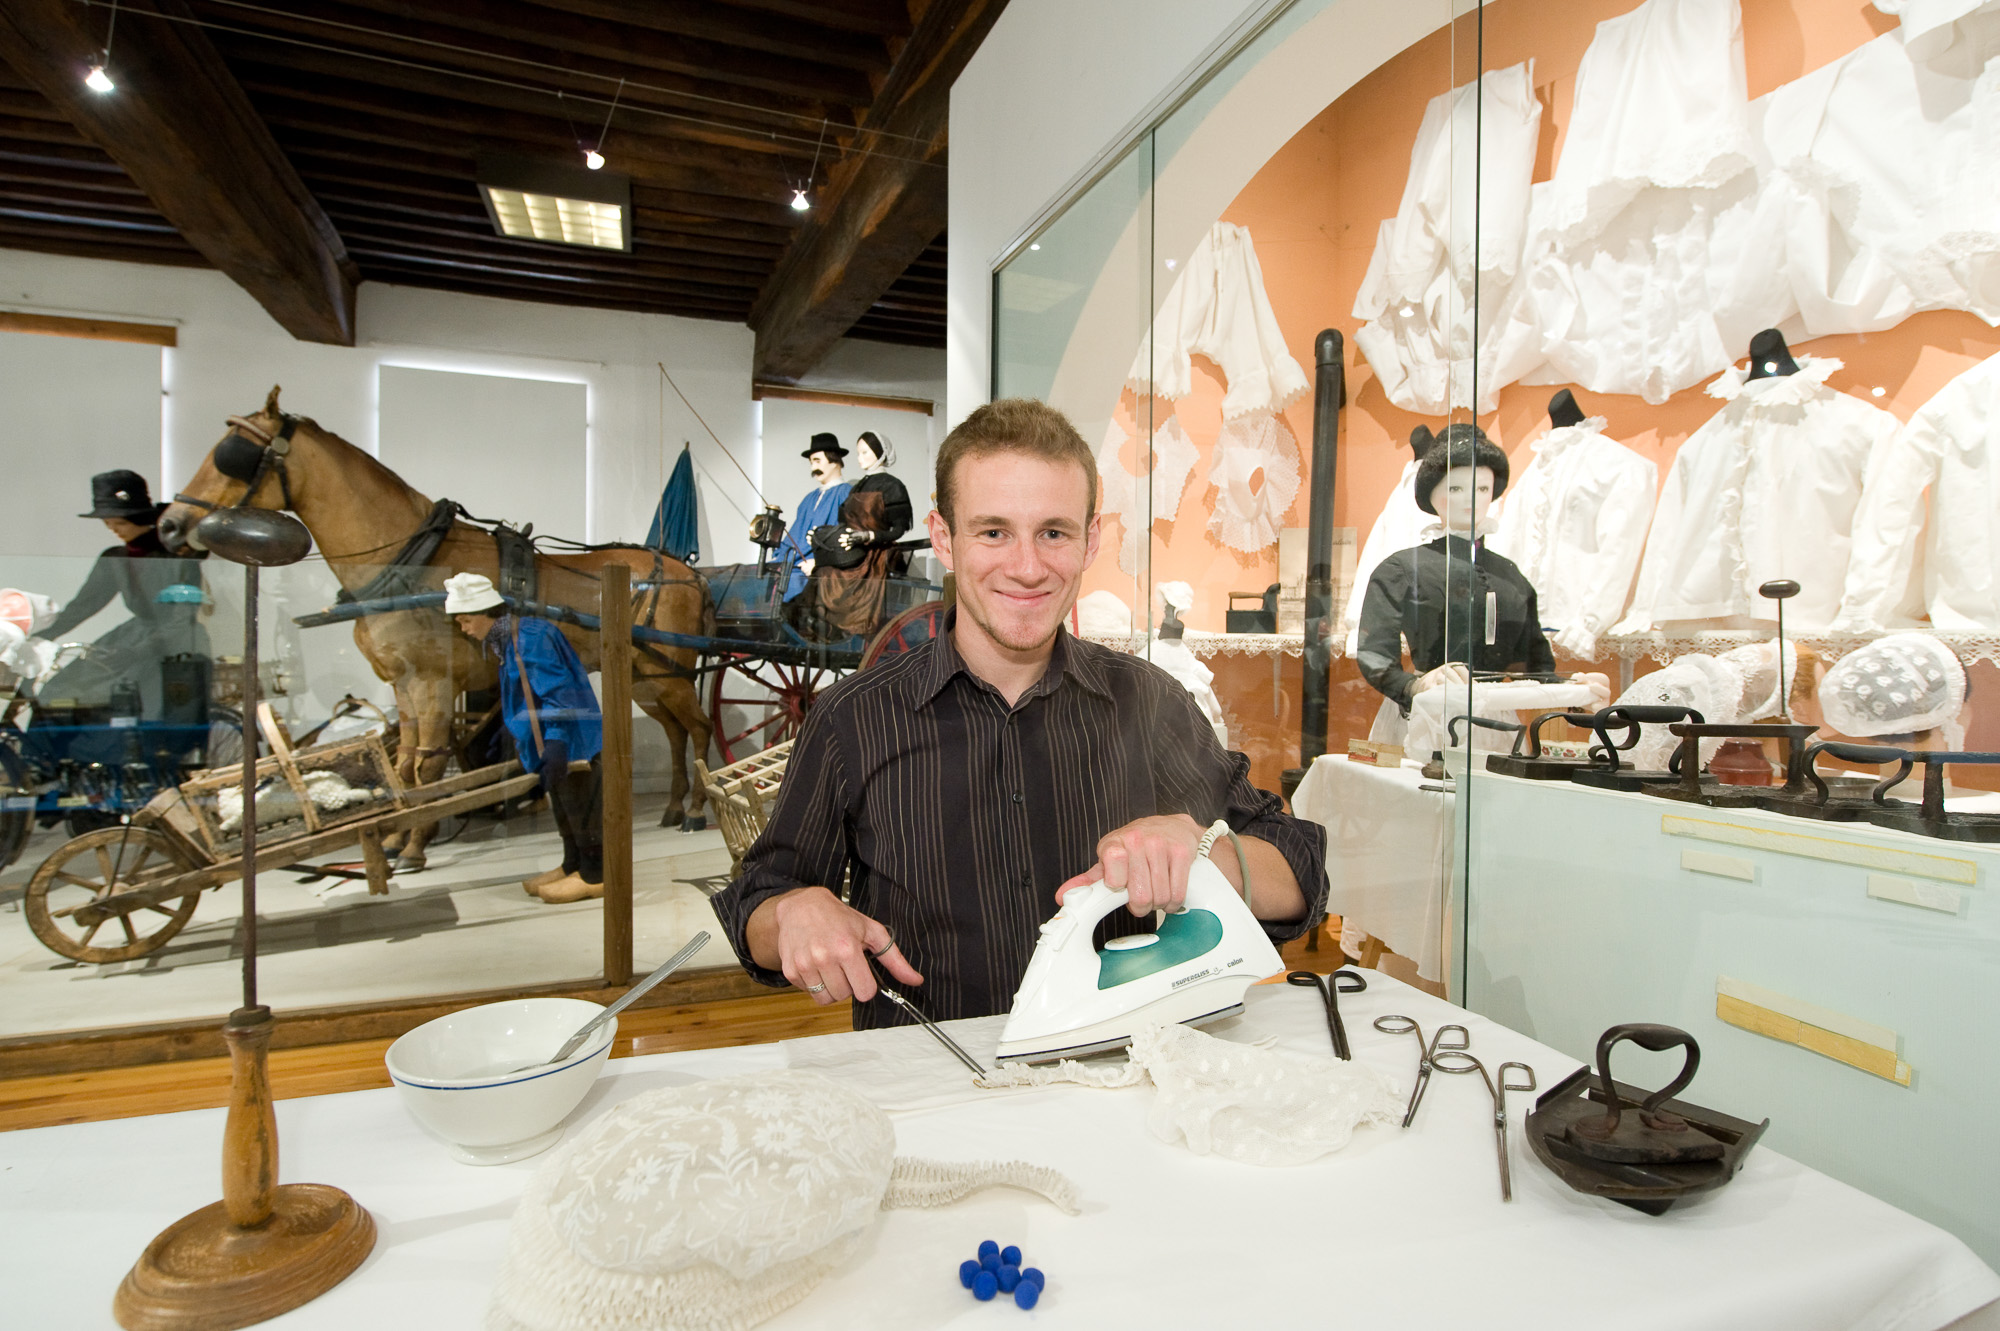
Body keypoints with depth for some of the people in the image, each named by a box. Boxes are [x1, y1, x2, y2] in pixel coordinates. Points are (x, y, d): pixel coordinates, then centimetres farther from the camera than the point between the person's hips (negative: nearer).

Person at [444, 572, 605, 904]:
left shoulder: (530, 637, -20)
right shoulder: (509, 641, 12)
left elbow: (558, 693, -24)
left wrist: (556, 743, -26)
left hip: (571, 739, -11)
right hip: (554, 742, 11)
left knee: (580, 804, -2)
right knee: (563, 804, 18)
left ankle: (594, 875, 7)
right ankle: (573, 866, 31)